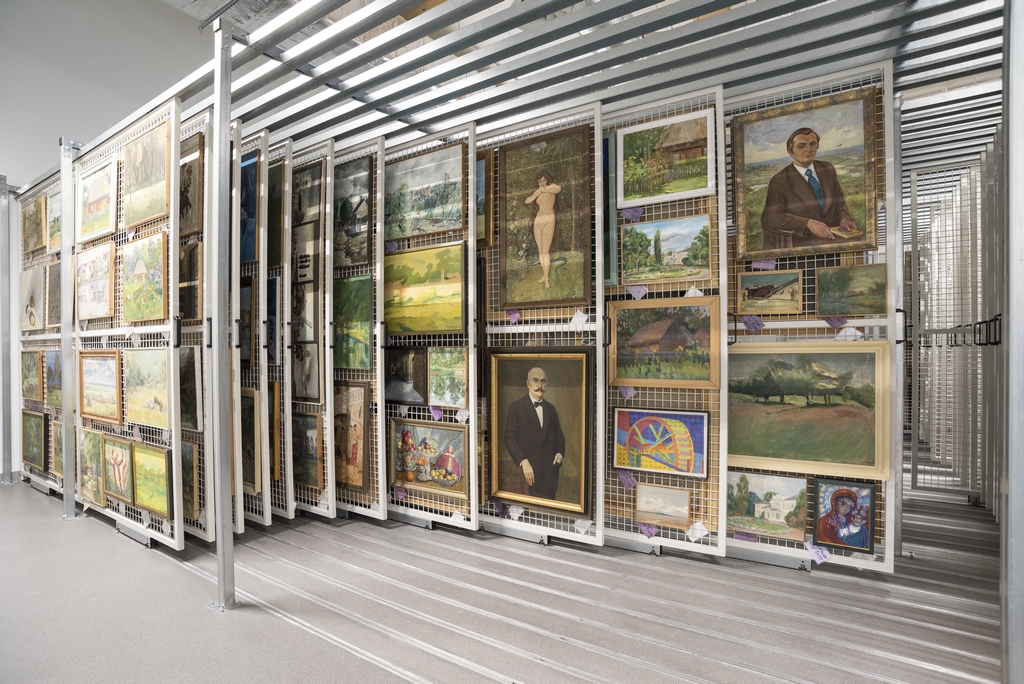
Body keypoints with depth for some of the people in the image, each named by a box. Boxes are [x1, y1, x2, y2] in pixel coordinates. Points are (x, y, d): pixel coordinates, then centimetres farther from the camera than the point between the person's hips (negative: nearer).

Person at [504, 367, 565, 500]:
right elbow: (510, 438, -6)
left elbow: (559, 435, 19)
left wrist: (560, 453, -1)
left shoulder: (550, 409, 14)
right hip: (528, 469, -4)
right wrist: (523, 462, -17)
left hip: (550, 470, 4)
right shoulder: (516, 406, -1)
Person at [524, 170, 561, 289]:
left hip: (548, 221, -6)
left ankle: (547, 280, -12)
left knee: (545, 251, -13)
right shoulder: (537, 191, 13)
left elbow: (559, 188, -25)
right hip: (537, 222, 6)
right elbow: (527, 201, -3)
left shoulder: (552, 187, -1)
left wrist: (543, 189, -14)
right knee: (540, 250, 11)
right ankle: (545, 275, 23)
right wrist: (538, 191, -13)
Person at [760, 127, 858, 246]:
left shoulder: (828, 169, 17)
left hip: (833, 238, 6)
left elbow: (839, 204, 22)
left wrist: (844, 219, -2)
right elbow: (771, 217, -14)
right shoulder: (779, 181, -2)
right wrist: (808, 223, -24)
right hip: (802, 243, -5)